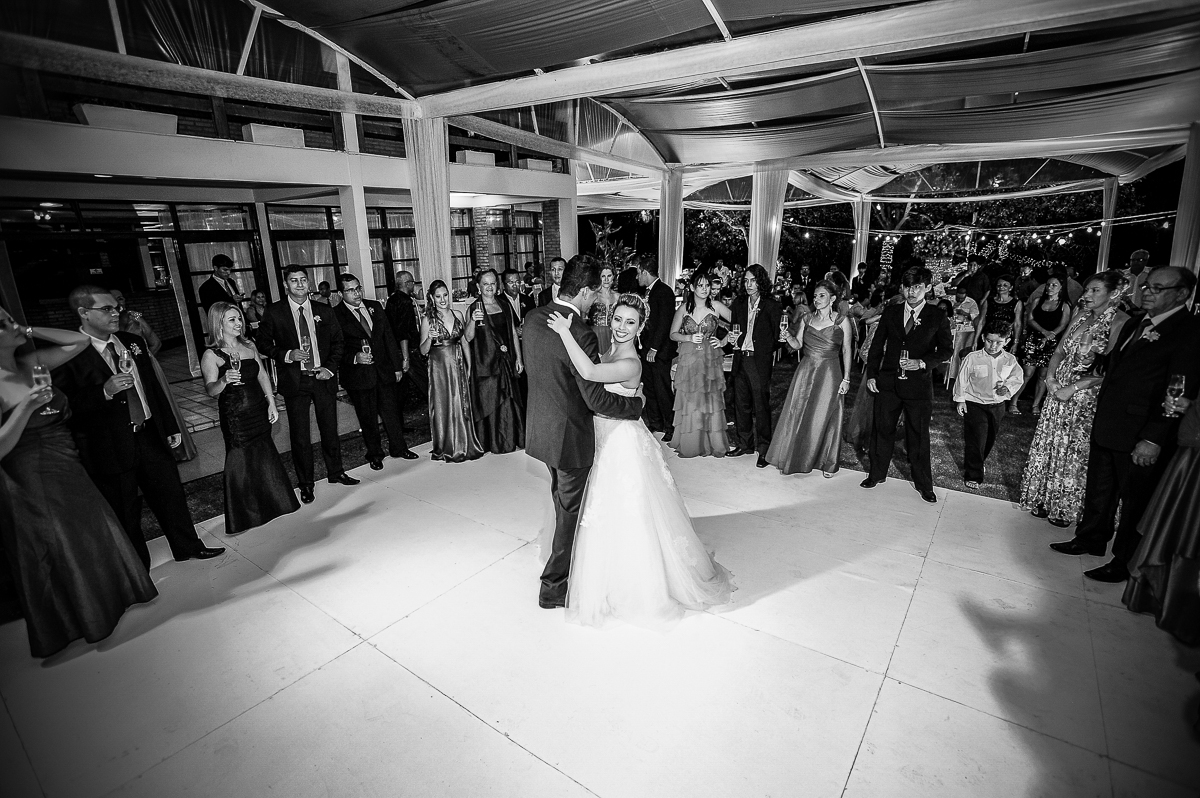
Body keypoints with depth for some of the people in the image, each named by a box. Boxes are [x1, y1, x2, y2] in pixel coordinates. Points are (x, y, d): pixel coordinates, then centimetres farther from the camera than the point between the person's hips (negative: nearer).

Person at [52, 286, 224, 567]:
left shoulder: (133, 342, 6)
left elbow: (154, 386, 13)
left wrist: (170, 427, 14)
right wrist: (104, 392, -29)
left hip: (151, 436, 5)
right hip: (110, 447, -5)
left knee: (172, 495, 15)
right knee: (124, 514, 11)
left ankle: (188, 546, 34)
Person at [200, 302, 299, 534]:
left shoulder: (249, 346, 7)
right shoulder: (211, 355, -10)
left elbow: (263, 376, 12)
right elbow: (210, 389, -16)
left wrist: (271, 403, 6)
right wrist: (224, 380, -37)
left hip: (259, 410, 5)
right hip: (234, 416, -5)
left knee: (265, 456, 13)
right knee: (240, 462, 0)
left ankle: (272, 504, 31)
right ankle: (241, 519, 13)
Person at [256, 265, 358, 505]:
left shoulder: (324, 311, 5)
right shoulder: (274, 312, -1)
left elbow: (338, 342, 8)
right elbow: (263, 344, 3)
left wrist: (329, 368, -5)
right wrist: (287, 355, -15)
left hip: (323, 377, 2)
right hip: (295, 380, -2)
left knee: (330, 428, 12)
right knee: (299, 434, 4)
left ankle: (335, 472, 29)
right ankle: (305, 484, 18)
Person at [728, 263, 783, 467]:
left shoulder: (772, 306, -5)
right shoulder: (738, 303, 10)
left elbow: (778, 335, -5)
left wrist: (773, 353, -18)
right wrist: (732, 340, -3)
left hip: (760, 361, -5)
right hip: (740, 360, 5)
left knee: (761, 406, -1)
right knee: (741, 403, 13)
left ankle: (764, 449, 11)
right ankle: (744, 443, 27)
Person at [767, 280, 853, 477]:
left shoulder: (842, 321, -2)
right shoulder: (807, 319, 7)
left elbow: (846, 351, -1)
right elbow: (798, 345, 6)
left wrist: (846, 378, -5)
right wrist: (789, 338, -16)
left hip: (829, 374, -3)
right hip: (805, 372, 3)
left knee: (824, 418, 4)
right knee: (798, 415, 5)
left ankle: (827, 462, 21)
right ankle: (793, 458, 19)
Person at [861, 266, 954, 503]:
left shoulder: (937, 317, 0)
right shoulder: (890, 313, 6)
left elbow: (946, 349, 2)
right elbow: (877, 345, 8)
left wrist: (922, 362, -14)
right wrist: (871, 374, 1)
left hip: (919, 384, -2)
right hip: (887, 382, 2)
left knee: (918, 434, 7)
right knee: (882, 429, 10)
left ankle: (923, 483, 22)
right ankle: (877, 473, 26)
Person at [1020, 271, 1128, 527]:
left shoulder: (1120, 322, -13)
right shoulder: (1081, 315, 7)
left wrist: (1074, 388, -18)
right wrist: (1050, 378, -3)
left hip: (1088, 396, -6)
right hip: (1058, 388, 6)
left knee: (1075, 449, 5)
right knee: (1049, 444, 11)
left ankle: (1066, 509, 21)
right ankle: (1043, 500, 26)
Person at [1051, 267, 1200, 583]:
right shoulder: (1134, 326, 13)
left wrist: (1153, 439, -21)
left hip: (1139, 438, -7)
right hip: (1106, 427, 7)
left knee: (1134, 500, 7)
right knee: (1098, 489, 19)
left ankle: (1124, 563, 21)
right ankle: (1091, 539, 36)